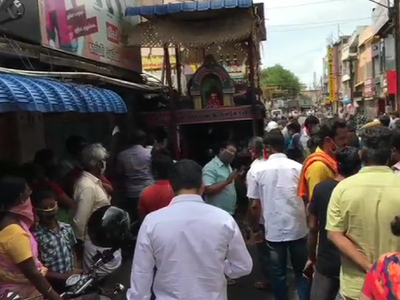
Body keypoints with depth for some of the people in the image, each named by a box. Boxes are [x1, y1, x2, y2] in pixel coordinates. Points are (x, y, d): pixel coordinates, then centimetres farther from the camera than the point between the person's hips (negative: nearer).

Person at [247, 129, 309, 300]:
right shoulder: (297, 167, -5)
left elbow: (256, 204, -2)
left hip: (274, 230, 0)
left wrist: (256, 226, 13)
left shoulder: (259, 170, -5)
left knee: (277, 273, 13)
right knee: (302, 271, 15)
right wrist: (308, 220, 17)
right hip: (298, 228, 1)